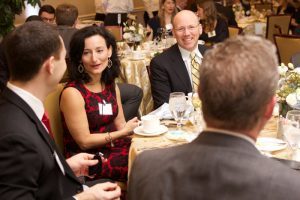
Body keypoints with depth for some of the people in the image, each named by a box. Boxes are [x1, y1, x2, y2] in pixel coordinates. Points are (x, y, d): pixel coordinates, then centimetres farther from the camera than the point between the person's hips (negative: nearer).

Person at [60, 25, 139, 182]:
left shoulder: (112, 86, 7)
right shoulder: (72, 93, -15)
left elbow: (120, 125, 10)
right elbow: (84, 142, -13)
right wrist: (123, 132, -15)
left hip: (113, 147, 7)